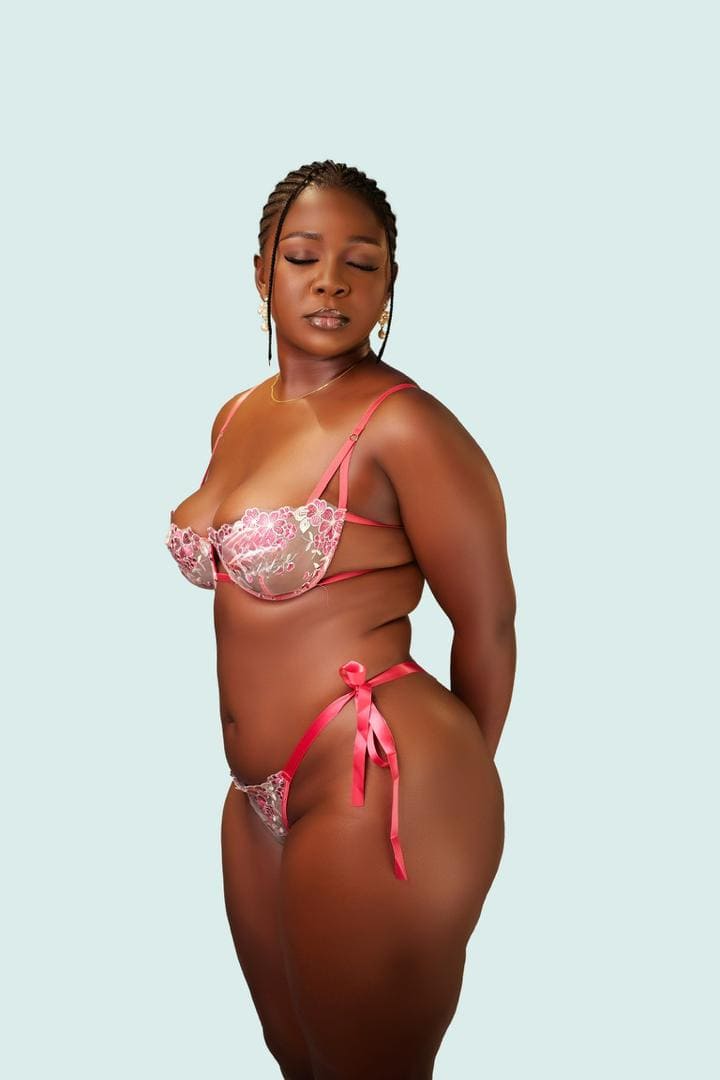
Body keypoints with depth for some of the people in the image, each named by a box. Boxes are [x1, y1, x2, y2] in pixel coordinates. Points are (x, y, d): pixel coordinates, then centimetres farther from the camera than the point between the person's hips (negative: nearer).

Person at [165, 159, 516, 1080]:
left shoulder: (401, 425, -16)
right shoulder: (236, 416, 8)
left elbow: (487, 628, -10)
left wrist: (452, 789, 4)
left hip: (377, 794, -8)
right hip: (262, 793, 8)